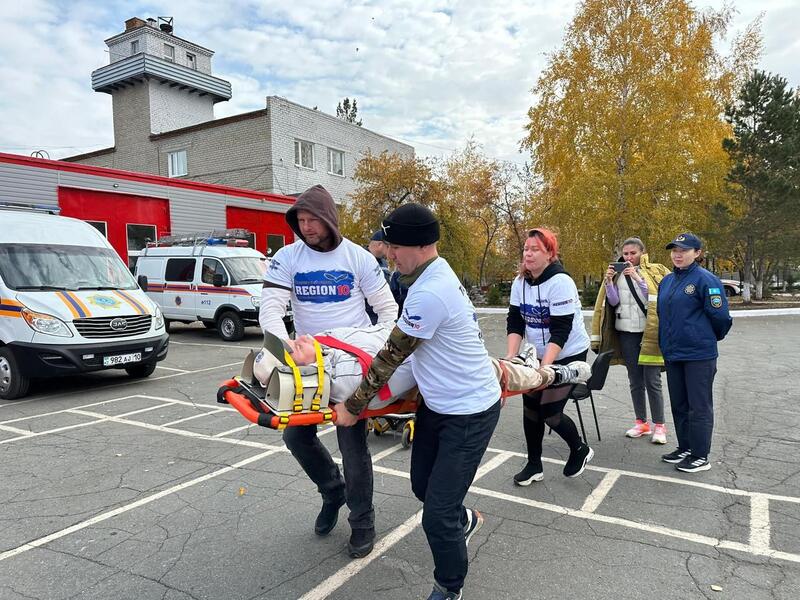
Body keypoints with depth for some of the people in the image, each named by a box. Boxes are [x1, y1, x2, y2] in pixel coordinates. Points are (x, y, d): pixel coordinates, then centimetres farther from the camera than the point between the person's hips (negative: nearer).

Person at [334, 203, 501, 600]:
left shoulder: (429, 293, -28)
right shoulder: (434, 273, 3)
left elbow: (391, 356, -21)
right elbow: (400, 347, 17)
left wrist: (353, 407, -10)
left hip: (469, 413, -9)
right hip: (437, 403, 10)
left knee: (437, 515, -2)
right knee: (422, 486, 22)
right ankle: (464, 520, 51)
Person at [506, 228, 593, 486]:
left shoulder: (560, 282, -22)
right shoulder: (520, 282, -3)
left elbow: (561, 332, -24)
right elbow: (514, 322, -4)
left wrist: (545, 367, -30)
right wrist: (511, 356, -16)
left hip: (568, 355, -6)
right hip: (538, 355, 6)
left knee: (550, 412, -6)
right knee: (531, 407, 5)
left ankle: (580, 450, 23)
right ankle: (534, 465, 21)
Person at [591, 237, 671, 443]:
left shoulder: (655, 271, 1)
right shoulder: (617, 274, 9)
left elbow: (656, 298, -10)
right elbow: (614, 302, 4)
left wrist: (638, 278, -18)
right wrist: (608, 281, -10)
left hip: (649, 332, -3)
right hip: (626, 333, 4)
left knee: (652, 380, -4)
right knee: (635, 380, 11)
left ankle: (659, 426, 6)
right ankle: (641, 423, 21)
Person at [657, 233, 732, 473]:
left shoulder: (705, 279, -11)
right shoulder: (667, 281, 11)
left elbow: (720, 316, -10)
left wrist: (709, 338, 5)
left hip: (699, 354, -7)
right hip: (673, 353, 7)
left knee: (699, 406, 2)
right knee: (678, 405, 15)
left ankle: (700, 457, 12)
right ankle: (685, 448, 29)